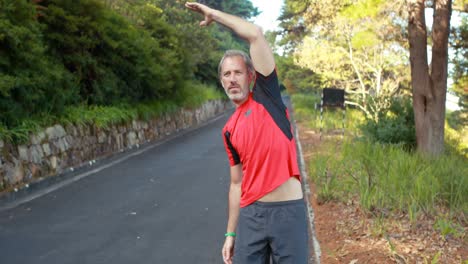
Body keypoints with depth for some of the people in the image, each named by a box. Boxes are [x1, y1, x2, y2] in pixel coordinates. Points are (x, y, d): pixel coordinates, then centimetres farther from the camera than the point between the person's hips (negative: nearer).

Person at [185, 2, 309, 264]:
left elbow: (255, 34, -7)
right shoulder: (229, 130, 12)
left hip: (288, 211, -4)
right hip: (250, 213, 4)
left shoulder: (267, 96, 1)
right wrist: (231, 233, 14)